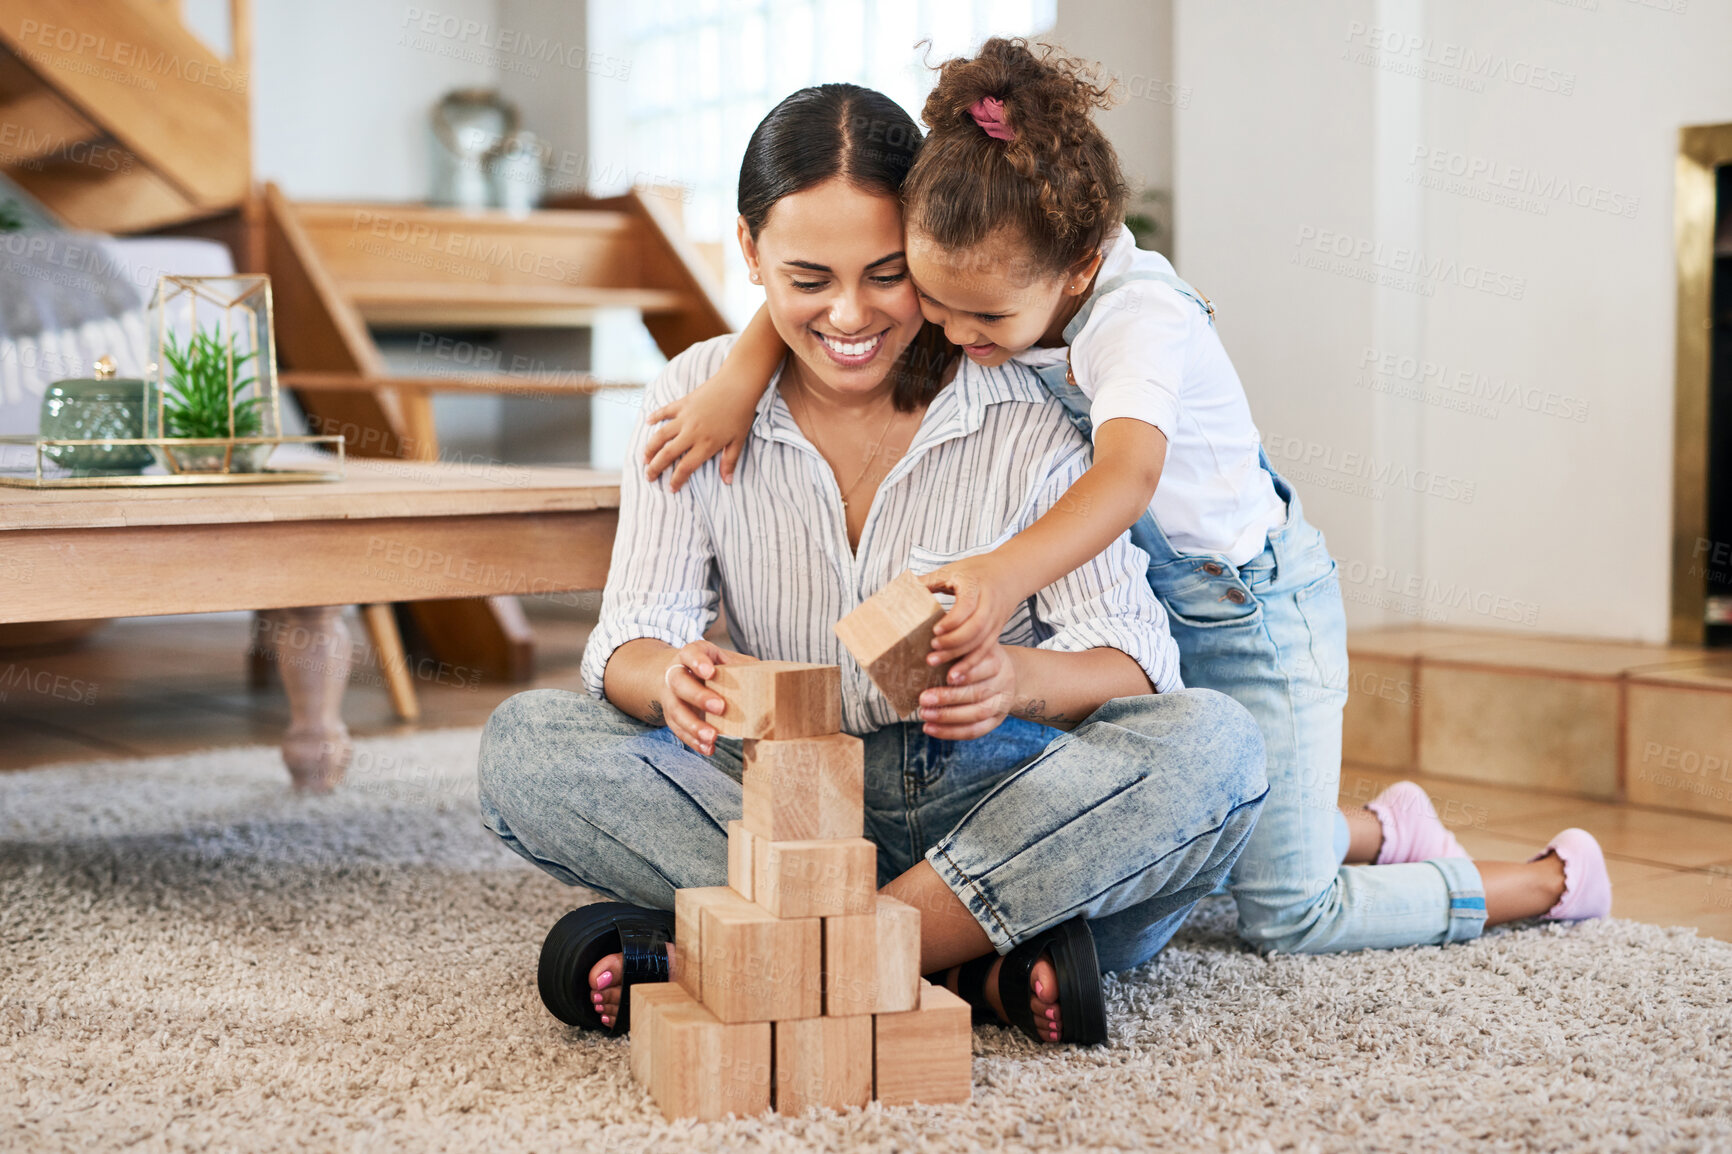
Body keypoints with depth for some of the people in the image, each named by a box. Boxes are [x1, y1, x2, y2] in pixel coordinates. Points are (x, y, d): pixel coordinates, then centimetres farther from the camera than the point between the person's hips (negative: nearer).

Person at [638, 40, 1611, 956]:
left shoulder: (1140, 319, -32)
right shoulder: (988, 277, -12)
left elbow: (1129, 473, -49)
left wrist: (1009, 574, -65)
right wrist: (740, 380, -21)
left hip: (1255, 612, -7)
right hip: (1139, 611, 7)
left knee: (1287, 919, -3)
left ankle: (1555, 880, 19)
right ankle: (1383, 832, 33)